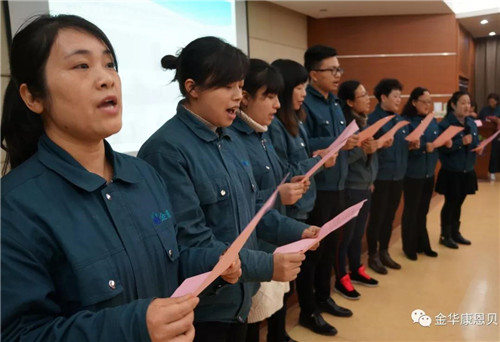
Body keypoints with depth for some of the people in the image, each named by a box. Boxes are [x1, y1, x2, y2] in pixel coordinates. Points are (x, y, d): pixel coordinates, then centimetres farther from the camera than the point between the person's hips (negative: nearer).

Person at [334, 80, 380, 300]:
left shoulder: (363, 122, 11)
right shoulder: (343, 124, -16)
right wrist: (362, 149, -26)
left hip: (365, 186, 8)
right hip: (350, 188, -8)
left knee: (358, 232, 17)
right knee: (346, 234, 2)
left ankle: (356, 271, 32)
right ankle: (341, 279, 15)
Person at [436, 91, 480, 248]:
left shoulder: (471, 123, 7)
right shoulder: (445, 124, -15)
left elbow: (475, 142, 16)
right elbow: (442, 148, -22)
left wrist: (479, 147, -5)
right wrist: (461, 142, -29)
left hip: (467, 171, 6)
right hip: (451, 172, -6)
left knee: (458, 204, 16)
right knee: (450, 204, 4)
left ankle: (455, 233, 30)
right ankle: (445, 235, 18)